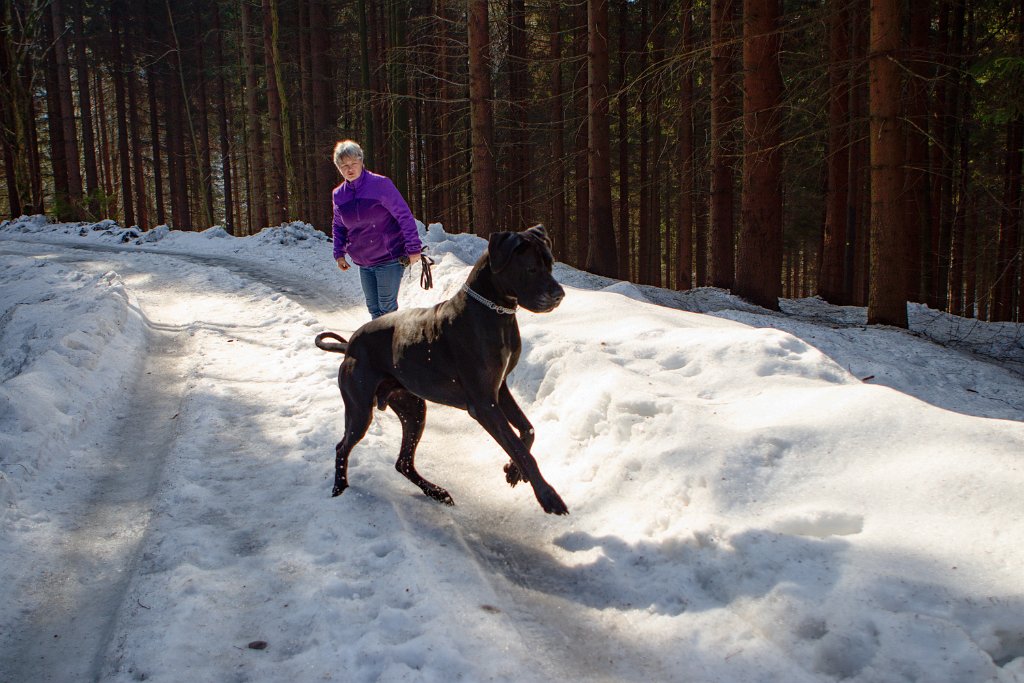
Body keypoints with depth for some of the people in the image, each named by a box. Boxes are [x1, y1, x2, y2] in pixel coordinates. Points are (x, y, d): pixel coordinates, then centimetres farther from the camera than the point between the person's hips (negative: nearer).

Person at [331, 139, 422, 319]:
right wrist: (339, 253, 10)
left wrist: (414, 248, -16)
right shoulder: (339, 194, 5)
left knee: (387, 306, -5)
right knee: (373, 308, 11)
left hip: (389, 258, -6)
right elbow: (338, 226, 19)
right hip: (363, 263, 6)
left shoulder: (381, 184, -12)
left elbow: (404, 216, -12)